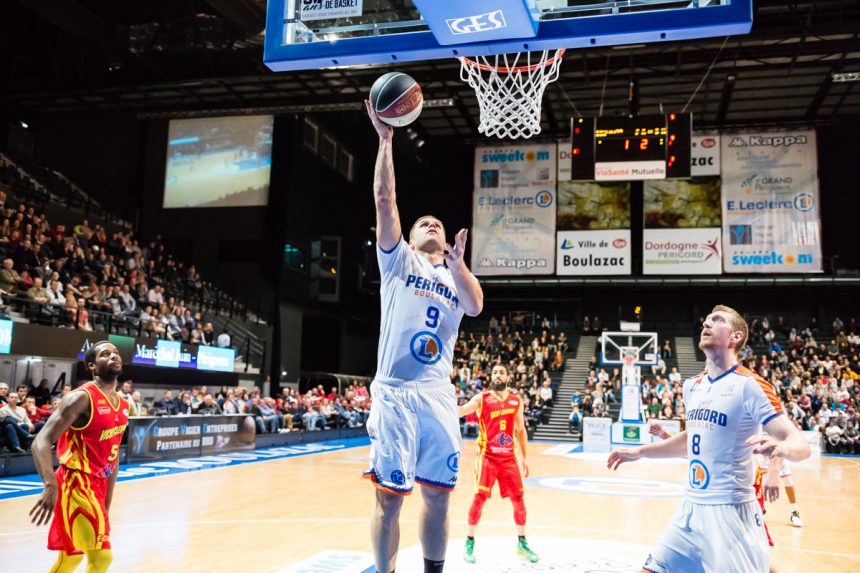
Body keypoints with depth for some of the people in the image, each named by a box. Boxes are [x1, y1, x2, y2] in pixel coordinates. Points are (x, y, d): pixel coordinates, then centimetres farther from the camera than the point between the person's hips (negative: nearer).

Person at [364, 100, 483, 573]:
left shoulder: (455, 274, 19)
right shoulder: (398, 259, 10)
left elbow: (476, 307, -3)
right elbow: (384, 199, -1)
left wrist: (458, 266, -18)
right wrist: (385, 139, -5)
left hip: (438, 394, 4)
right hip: (395, 391, -4)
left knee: (438, 495, 9)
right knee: (390, 496, -1)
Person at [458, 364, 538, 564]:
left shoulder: (516, 401, 8)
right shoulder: (481, 398, -2)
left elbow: (520, 430, 15)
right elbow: (459, 411, -15)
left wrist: (524, 457, 14)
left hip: (509, 457, 4)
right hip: (488, 456, -3)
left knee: (518, 499, 4)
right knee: (480, 498, -9)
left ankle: (522, 544, 20)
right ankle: (469, 543, 8)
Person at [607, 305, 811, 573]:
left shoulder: (750, 385, -12)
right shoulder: (692, 385, 9)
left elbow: (801, 445, -17)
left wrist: (780, 446, -40)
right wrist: (640, 451, 23)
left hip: (730, 510, -7)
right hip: (691, 506, 7)